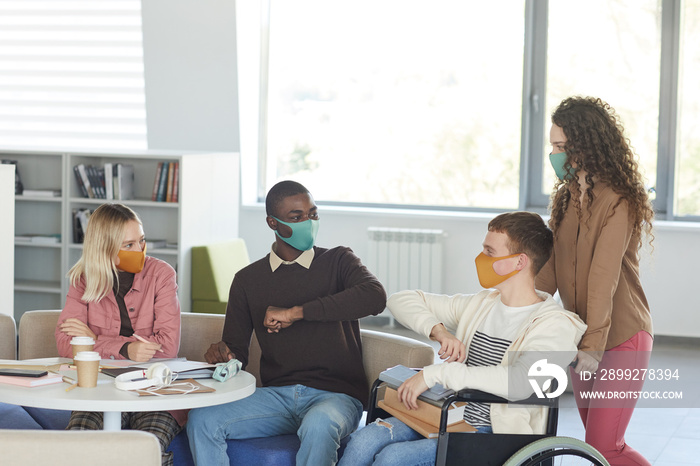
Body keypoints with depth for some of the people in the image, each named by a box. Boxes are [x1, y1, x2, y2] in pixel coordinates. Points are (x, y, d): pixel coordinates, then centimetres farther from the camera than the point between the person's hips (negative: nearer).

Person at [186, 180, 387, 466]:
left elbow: (375, 297, -17)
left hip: (336, 395, -3)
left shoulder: (338, 261, 6)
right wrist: (221, 354, -13)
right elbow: (237, 353, 14)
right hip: (277, 395, 3)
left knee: (318, 427, -39)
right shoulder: (248, 280, 14)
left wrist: (296, 312, -20)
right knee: (201, 420, -21)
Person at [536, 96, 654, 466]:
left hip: (621, 337, -8)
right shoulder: (566, 196, 7)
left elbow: (604, 279, -25)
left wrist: (593, 347, -30)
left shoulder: (618, 202, -18)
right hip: (584, 337, 8)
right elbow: (549, 268, 2)